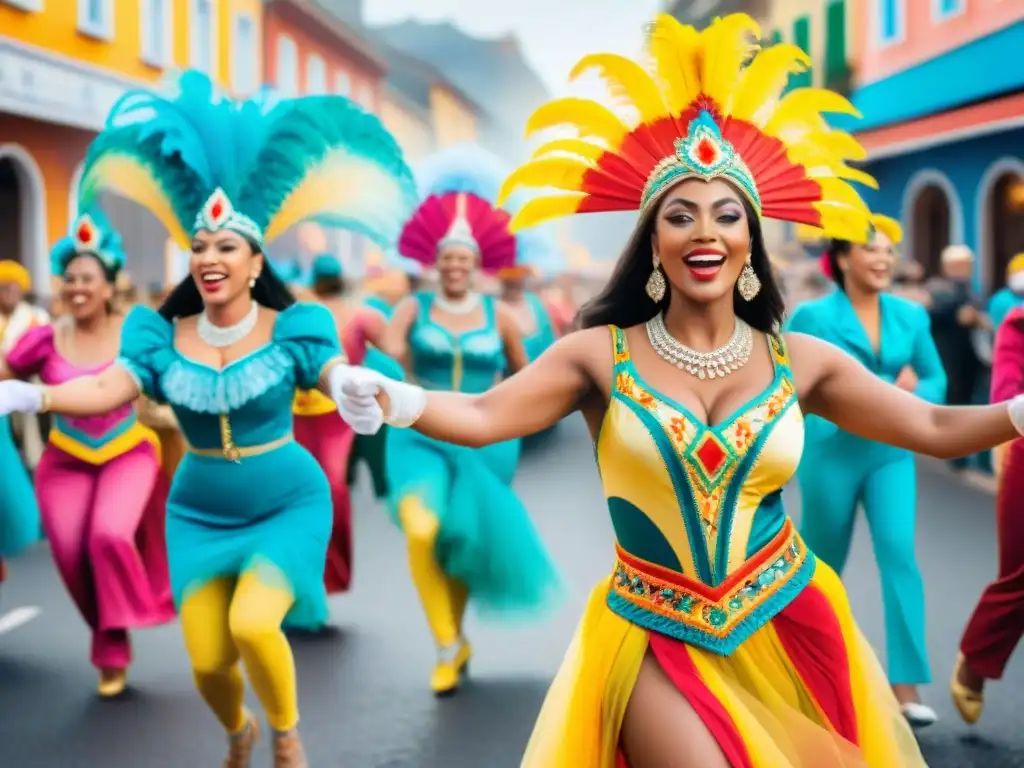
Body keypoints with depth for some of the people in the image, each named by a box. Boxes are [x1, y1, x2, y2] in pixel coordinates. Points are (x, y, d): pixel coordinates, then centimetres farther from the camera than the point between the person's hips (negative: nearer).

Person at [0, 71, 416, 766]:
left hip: (287, 505, -3)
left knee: (252, 623, -25)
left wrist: (356, 389, -52)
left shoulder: (289, 330, -11)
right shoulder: (164, 338, -6)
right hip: (200, 514, 3)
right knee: (207, 662, 2)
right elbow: (106, 388, -19)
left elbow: (337, 375, -27)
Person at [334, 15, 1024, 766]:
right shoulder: (602, 355, -6)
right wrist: (393, 400, -35)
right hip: (659, 641, -2)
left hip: (788, 629, 3)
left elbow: (935, 428, 0)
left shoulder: (799, 360, -1)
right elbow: (481, 416, -16)